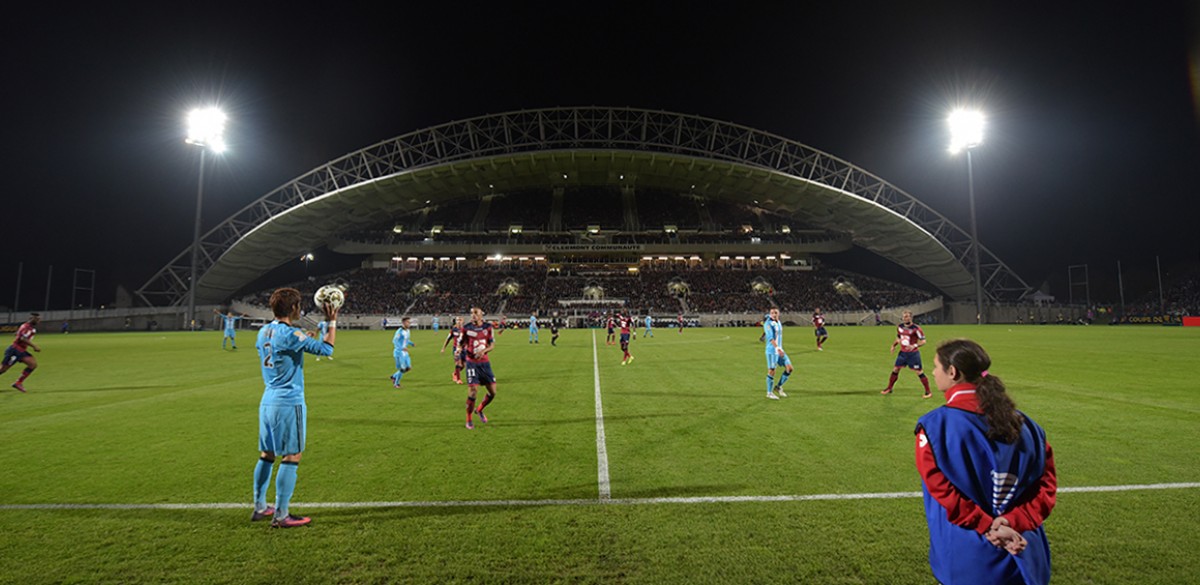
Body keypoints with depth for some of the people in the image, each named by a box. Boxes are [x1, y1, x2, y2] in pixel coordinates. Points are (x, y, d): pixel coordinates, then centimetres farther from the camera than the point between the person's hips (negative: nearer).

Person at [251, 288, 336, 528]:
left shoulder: (263, 332, 10)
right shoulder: (291, 334, -16)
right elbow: (326, 349, -17)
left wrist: (305, 341, 24)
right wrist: (332, 323, -7)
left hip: (267, 401, 9)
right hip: (289, 403, -9)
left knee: (266, 455, 16)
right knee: (291, 457, -1)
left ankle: (259, 507, 26)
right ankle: (281, 515, 3)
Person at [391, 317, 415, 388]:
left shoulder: (408, 331, 9)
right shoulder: (399, 331, -17)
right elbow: (394, 341, -24)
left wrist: (412, 344, 3)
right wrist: (402, 348, -33)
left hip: (404, 352, 8)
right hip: (398, 352, -8)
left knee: (408, 367, 2)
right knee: (402, 368, -7)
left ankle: (394, 376, 21)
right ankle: (396, 383, 10)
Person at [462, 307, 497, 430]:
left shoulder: (488, 327, 0)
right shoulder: (466, 328, -4)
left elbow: (492, 344, 1)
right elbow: (462, 343, 7)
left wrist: (483, 351, -18)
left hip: (485, 362, 3)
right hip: (472, 363, -3)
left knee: (493, 392, 3)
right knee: (472, 391, -11)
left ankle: (479, 410, 31)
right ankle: (468, 420, 8)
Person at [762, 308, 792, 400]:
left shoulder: (779, 323, 12)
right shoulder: (768, 324, -14)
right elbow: (770, 338, -26)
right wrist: (777, 348, -36)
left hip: (780, 350, 8)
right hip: (771, 351, -8)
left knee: (789, 368, 1)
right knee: (771, 371, -3)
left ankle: (778, 387, 16)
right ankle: (769, 393, 11)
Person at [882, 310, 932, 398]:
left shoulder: (916, 328, -15)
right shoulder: (900, 327, 4)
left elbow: (923, 341, -13)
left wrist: (914, 346, -29)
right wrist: (893, 345, 3)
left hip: (913, 353, -6)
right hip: (903, 352, 6)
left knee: (919, 372, -3)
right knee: (895, 369, 8)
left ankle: (928, 392, 9)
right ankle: (889, 388, 21)